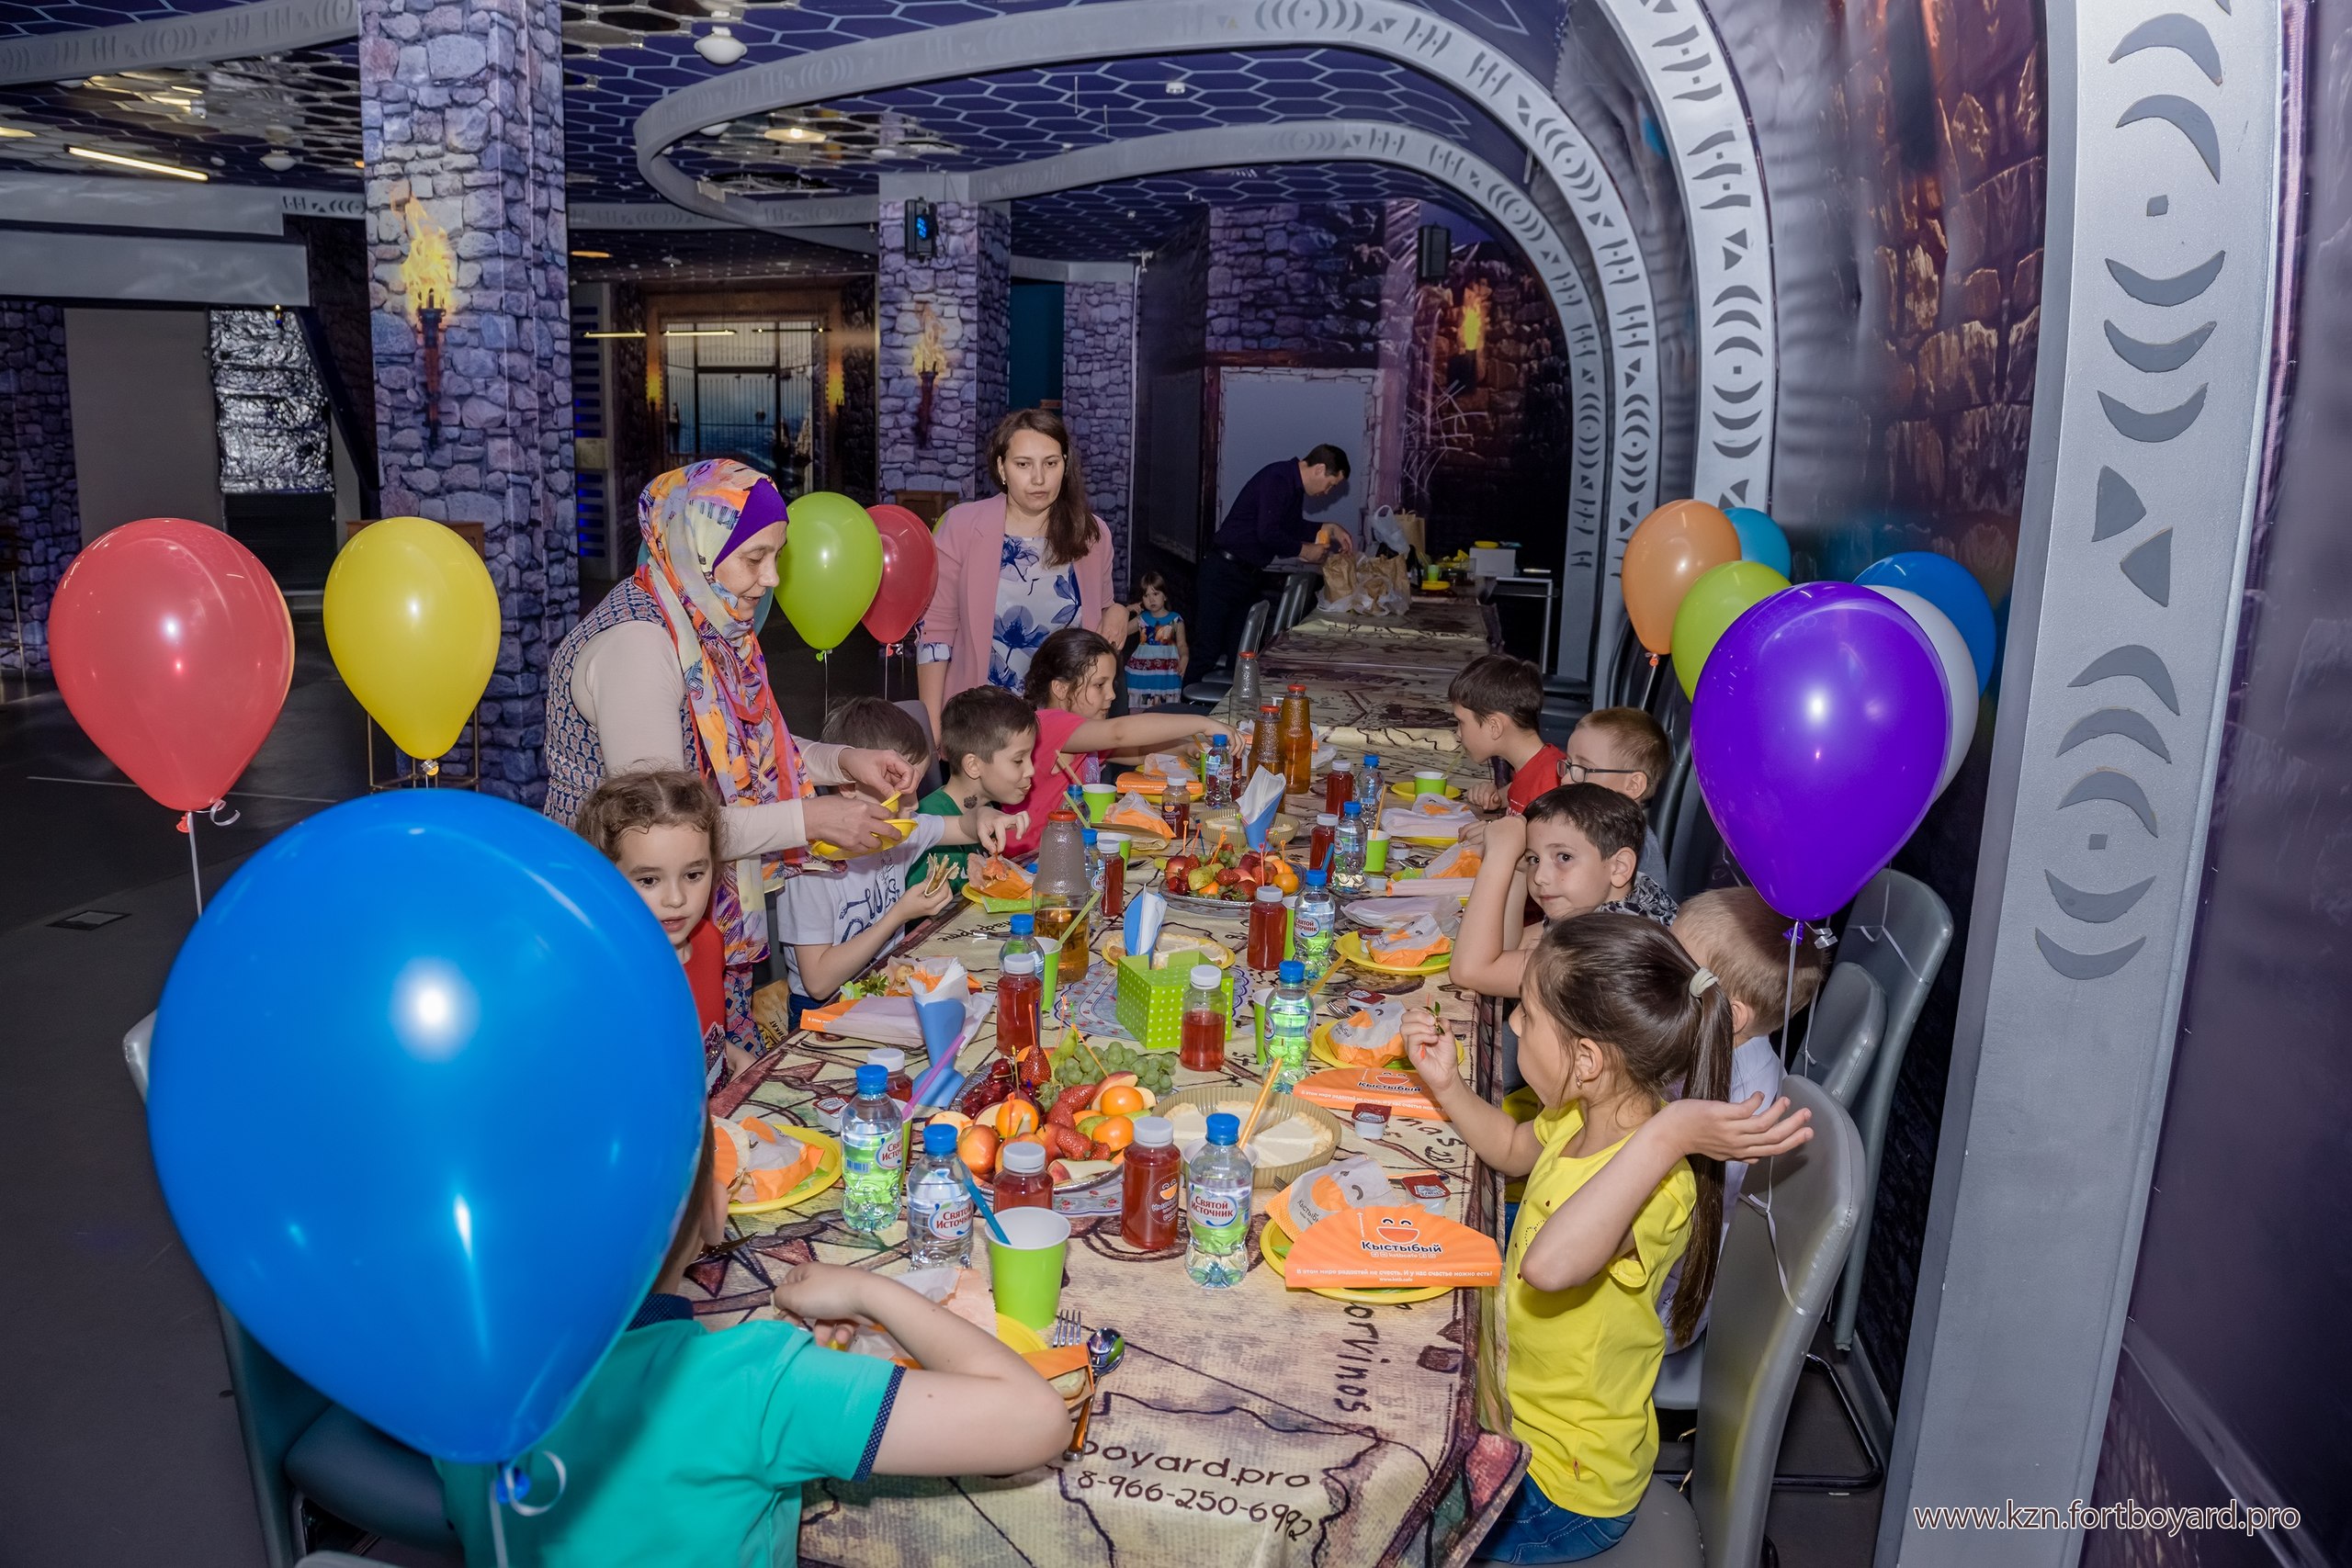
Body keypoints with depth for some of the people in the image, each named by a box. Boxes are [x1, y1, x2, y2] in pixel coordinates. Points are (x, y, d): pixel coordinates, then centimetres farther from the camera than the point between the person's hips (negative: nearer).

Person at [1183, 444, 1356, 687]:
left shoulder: (1294, 485, 12)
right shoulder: (1277, 479, -18)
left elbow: (1292, 527, 27)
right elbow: (1268, 533, -26)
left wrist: (1329, 528, 15)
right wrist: (1304, 550, -13)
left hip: (1246, 576, 10)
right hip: (1223, 574, -10)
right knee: (1208, 650, -8)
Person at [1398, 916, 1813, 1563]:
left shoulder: (1654, 1186, -35)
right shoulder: (1590, 1117, -7)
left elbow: (1548, 1264, -56)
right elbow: (1513, 1148, 16)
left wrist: (1664, 1136, -55)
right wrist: (1447, 1085, -1)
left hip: (1561, 1493, -8)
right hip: (1523, 1418, 8)